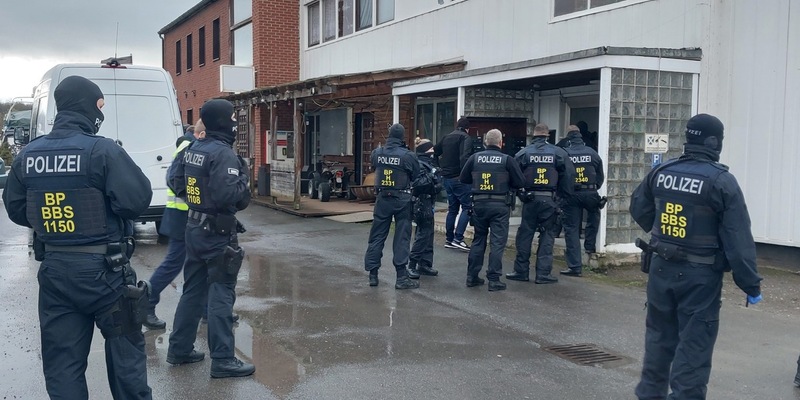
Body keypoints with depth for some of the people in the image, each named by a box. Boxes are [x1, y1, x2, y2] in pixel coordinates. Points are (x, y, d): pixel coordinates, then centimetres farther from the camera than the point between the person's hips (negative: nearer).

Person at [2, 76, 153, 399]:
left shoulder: (28, 155, 3)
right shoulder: (102, 150, -15)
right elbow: (137, 200, -20)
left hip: (54, 270, 5)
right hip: (101, 268, -5)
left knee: (62, 361, 12)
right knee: (124, 348, 13)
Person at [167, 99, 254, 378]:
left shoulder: (193, 149, 9)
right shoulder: (223, 153, -20)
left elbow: (176, 181, 18)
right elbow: (227, 196, -29)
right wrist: (243, 179, -13)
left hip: (195, 228, 9)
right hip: (217, 233, -9)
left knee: (193, 290, 17)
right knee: (221, 294, -3)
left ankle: (179, 349, 26)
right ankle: (222, 360, 2)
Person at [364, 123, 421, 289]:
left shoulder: (377, 153, -3)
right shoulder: (408, 156, -12)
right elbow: (416, 178, -4)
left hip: (382, 198, 3)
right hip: (402, 199, -3)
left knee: (377, 235, 11)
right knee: (402, 237, 3)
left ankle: (373, 274, 15)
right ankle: (401, 277, 4)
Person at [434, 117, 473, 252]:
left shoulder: (446, 138, 15)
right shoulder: (465, 138, -8)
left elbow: (435, 152, 18)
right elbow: (465, 157, -23)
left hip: (447, 178, 8)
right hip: (459, 178, -8)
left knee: (452, 209, 15)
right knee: (467, 207, -4)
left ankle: (449, 239, 17)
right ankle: (458, 238, -12)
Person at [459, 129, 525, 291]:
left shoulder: (475, 158, 0)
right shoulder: (507, 160, -7)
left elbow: (463, 179, 8)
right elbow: (520, 183, -6)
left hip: (479, 204, 3)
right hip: (500, 205, -3)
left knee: (478, 240, 15)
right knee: (497, 243, 2)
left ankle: (472, 276, 20)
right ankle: (494, 280, 0)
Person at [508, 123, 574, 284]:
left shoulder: (524, 152, 0)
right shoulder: (558, 152, 1)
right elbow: (568, 175, -2)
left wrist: (519, 193, 9)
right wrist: (564, 196, 6)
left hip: (530, 199, 0)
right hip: (549, 200, 0)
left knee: (525, 235, 8)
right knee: (547, 236, 6)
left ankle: (521, 271, 13)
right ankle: (543, 274, 4)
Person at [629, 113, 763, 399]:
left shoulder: (660, 172, 2)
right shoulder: (722, 181, -14)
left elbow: (639, 210, 17)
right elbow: (738, 239, -15)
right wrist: (751, 284, -9)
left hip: (662, 268, 5)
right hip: (700, 275, -5)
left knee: (659, 336, 18)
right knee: (694, 344, 3)